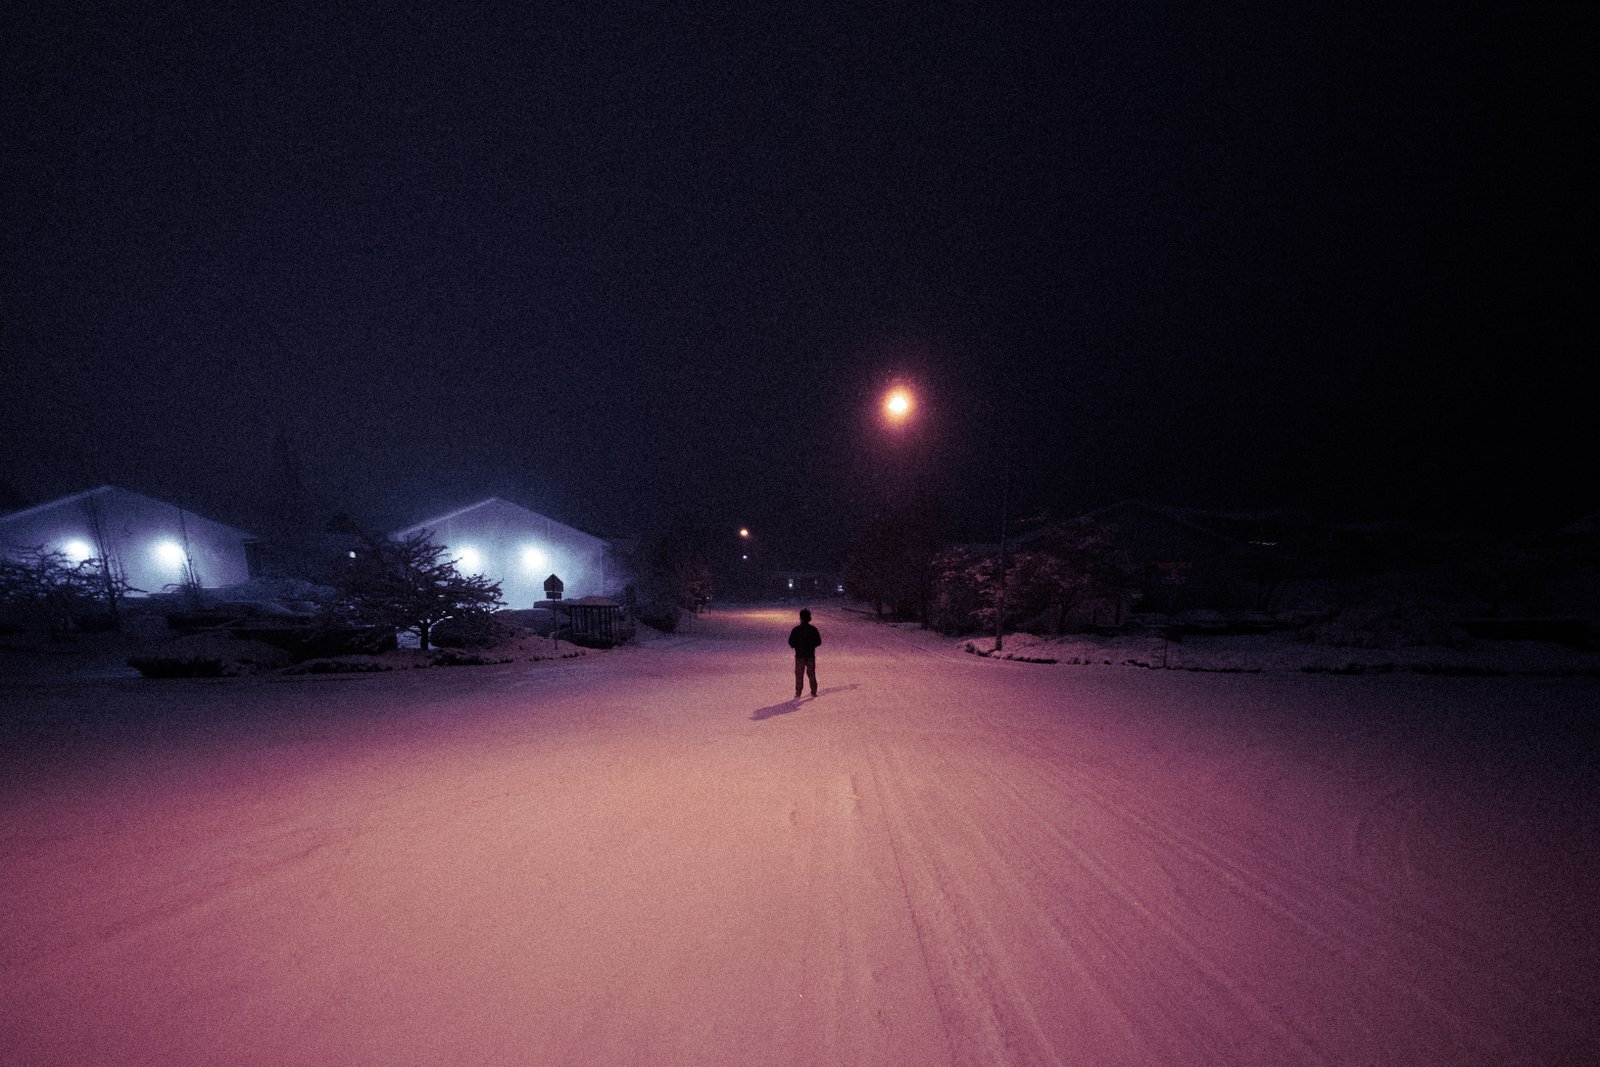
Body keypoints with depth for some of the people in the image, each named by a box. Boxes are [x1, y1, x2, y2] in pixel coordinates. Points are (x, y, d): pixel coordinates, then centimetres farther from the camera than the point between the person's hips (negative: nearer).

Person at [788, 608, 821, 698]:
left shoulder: (796, 630, -12)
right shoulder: (813, 629, -5)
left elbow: (791, 643, -10)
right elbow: (818, 642, 0)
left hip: (800, 656, -2)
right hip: (811, 656, 2)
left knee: (799, 675, 6)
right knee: (812, 674, 15)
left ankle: (798, 694, 7)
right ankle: (814, 692, 21)